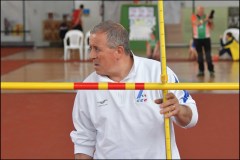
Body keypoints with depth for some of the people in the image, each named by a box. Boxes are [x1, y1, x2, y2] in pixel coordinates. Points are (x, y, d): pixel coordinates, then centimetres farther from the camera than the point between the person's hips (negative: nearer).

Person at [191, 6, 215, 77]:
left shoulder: (207, 17, 2)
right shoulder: (194, 16, -1)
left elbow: (211, 27, 2)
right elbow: (197, 23, -19)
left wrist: (211, 21, -16)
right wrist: (204, 20, -29)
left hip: (206, 38, 0)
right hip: (197, 38, 0)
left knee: (208, 55, -6)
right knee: (200, 55, 7)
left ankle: (211, 71, -4)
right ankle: (201, 71, 14)